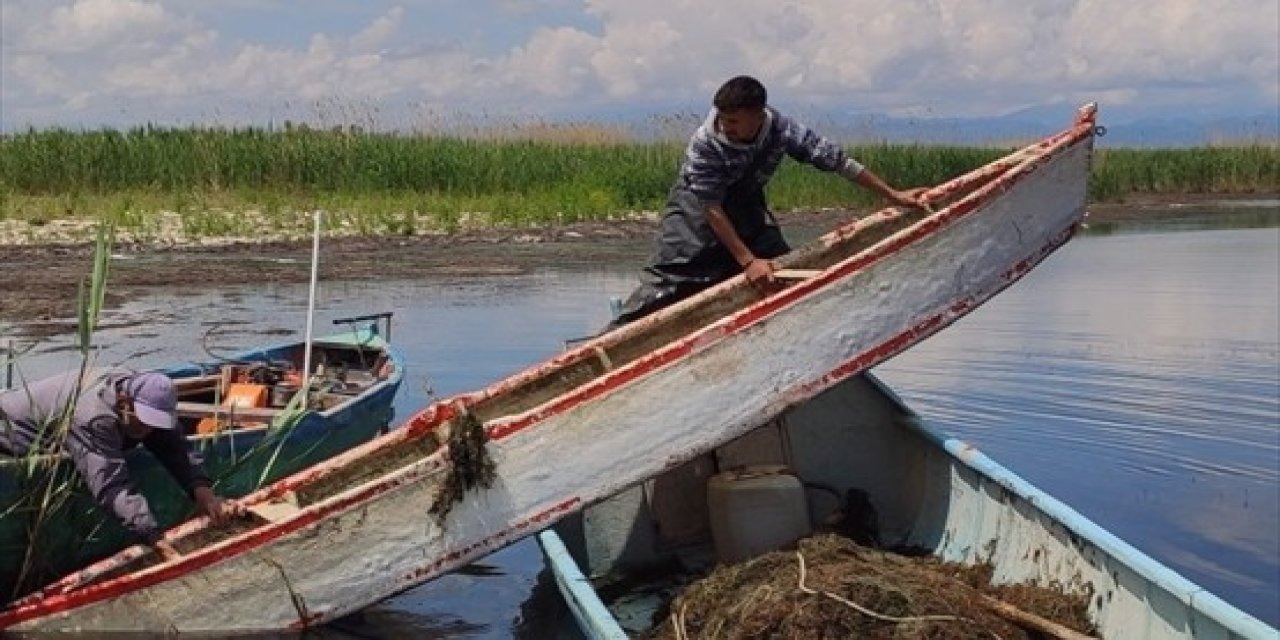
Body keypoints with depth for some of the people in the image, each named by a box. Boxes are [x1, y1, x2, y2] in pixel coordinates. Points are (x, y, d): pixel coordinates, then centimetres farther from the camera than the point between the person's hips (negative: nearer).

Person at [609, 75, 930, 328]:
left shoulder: (780, 129, -24)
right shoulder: (704, 144, -32)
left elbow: (837, 160, -18)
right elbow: (711, 209, -29)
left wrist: (893, 195, -14)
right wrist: (747, 260, -33)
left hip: (746, 207, 4)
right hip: (695, 211, -4)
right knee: (666, 280, -12)